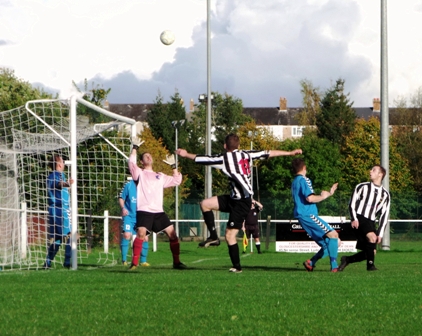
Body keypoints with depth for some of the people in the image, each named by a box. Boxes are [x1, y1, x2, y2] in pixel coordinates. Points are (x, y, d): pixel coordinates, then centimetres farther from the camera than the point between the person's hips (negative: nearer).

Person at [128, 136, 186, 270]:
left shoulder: (160, 176, 24)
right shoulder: (140, 173, 10)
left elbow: (177, 180, 27)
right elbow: (131, 163, -8)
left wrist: (173, 166, 22)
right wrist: (135, 147, -8)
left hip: (159, 211, 5)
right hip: (144, 211, -5)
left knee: (172, 233, -3)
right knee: (141, 233, -24)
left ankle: (176, 262, 8)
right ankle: (134, 263, -20)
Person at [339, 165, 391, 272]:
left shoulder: (385, 194, 14)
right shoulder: (362, 187, 7)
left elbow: (384, 215, 11)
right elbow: (352, 204, 3)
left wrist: (380, 233, 3)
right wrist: (354, 219, -13)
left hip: (371, 223, 5)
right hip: (359, 219, -5)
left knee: (371, 252, -3)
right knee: (372, 237, -31)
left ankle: (347, 260, 16)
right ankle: (370, 264, -20)